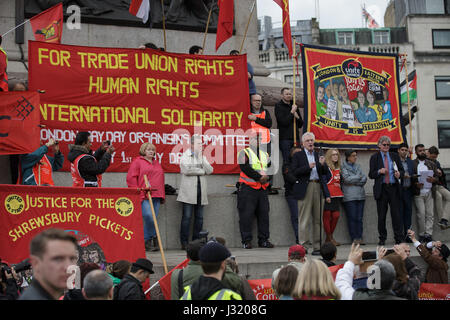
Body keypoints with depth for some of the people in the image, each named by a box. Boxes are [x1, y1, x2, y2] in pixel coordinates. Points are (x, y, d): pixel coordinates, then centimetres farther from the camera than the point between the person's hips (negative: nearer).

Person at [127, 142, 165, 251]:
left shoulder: (157, 163, 24)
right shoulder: (137, 162, 4)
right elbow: (131, 177, -3)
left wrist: (162, 195, 19)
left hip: (156, 196, 6)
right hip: (144, 196, -6)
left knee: (153, 219, 2)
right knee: (149, 217, -19)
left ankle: (147, 241, 8)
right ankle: (154, 239, -4)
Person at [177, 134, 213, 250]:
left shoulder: (203, 157, 19)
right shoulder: (185, 156, 4)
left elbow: (210, 170, 5)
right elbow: (186, 170, -13)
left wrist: (201, 158, -2)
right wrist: (202, 171, -3)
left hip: (201, 192, 5)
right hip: (189, 192, -5)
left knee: (199, 217, 4)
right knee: (187, 217, -6)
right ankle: (184, 242, -2)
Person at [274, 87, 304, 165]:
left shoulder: (293, 106, 15)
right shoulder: (278, 106, -2)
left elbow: (301, 124, 16)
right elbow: (284, 122, -14)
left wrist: (297, 117, -3)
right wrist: (292, 112, -11)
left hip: (295, 137, 6)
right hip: (284, 138, -6)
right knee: (287, 161, -8)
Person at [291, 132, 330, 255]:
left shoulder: (318, 155, 17)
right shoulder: (298, 156, 5)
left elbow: (325, 173, 12)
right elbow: (294, 172, -6)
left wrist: (322, 164, -7)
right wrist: (308, 167, -15)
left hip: (318, 188, 4)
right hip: (305, 188, -4)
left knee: (318, 220, 6)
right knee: (304, 220, -5)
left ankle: (317, 247, 11)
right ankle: (302, 246, -2)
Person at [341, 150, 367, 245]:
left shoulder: (358, 166, 18)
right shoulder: (343, 166, 1)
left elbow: (364, 179, 10)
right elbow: (346, 179, -12)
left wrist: (354, 182, -6)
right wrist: (359, 177, 1)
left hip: (360, 195, 5)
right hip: (349, 196, -5)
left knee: (359, 218, 2)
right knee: (352, 218, -5)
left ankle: (359, 238, 5)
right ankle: (354, 238, 1)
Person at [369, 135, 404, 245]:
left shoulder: (395, 156, 12)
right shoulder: (374, 157, 6)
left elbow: (402, 170, 13)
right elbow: (371, 175, 4)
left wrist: (399, 174, -10)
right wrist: (379, 172, -15)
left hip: (393, 188, 1)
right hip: (381, 189, -1)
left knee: (396, 214, -3)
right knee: (381, 215, 3)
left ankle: (399, 238, 1)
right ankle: (382, 239, 12)